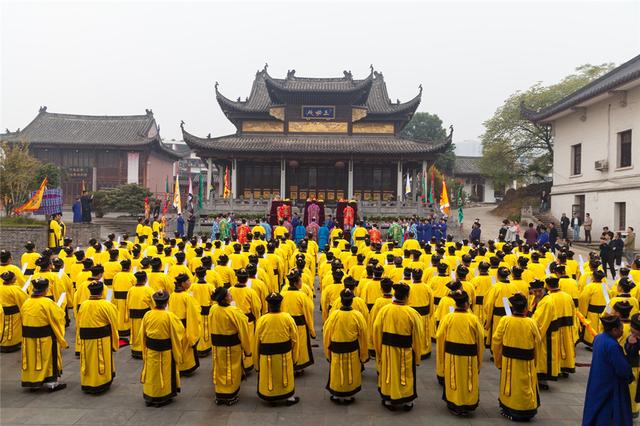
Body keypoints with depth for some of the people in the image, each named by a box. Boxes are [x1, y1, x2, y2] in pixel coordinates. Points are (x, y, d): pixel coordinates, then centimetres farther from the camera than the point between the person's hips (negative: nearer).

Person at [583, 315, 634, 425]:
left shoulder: (598, 338, -1)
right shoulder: (612, 345, -28)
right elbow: (623, 369, -21)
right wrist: (630, 376, -1)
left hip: (597, 383, 8)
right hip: (610, 386, -8)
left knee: (595, 407, 20)